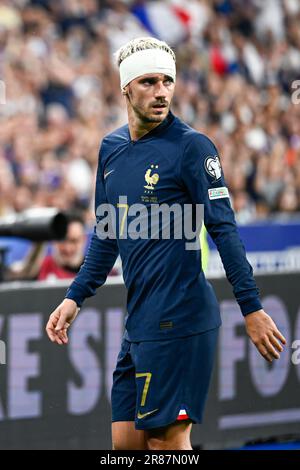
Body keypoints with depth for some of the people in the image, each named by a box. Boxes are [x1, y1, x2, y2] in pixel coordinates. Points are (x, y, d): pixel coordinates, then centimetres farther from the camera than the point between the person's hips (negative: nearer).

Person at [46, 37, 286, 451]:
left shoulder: (191, 146, -8)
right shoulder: (111, 148, 13)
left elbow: (224, 229, -11)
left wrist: (252, 309, -15)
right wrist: (75, 297, 18)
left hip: (179, 320, -7)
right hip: (138, 323, 8)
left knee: (167, 439, -7)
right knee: (127, 442, 8)